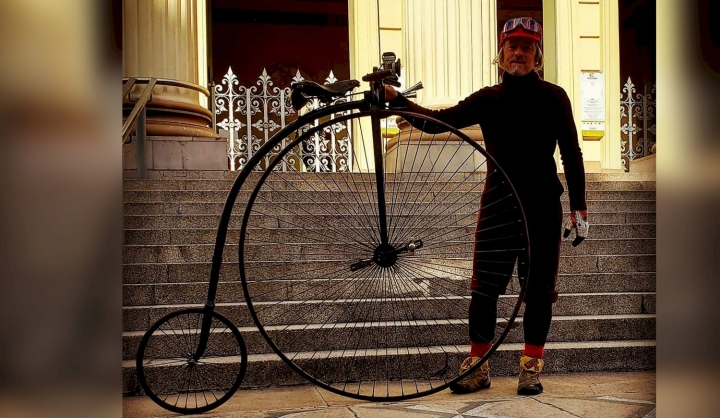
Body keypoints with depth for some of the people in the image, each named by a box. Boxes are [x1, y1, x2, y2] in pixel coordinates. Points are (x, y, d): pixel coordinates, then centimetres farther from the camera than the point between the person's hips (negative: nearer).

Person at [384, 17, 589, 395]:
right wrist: (395, 99, -15)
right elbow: (437, 122, -3)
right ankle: (478, 366, 13)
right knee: (483, 289, 1)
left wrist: (579, 207, -2)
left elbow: (571, 153, 2)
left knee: (538, 290, 5)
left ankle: (531, 368, 19)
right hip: (497, 204, 1)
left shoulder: (553, 97, 1)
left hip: (542, 206, -1)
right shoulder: (488, 99, 5)